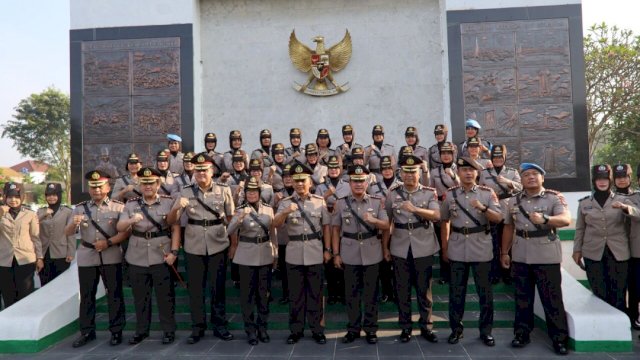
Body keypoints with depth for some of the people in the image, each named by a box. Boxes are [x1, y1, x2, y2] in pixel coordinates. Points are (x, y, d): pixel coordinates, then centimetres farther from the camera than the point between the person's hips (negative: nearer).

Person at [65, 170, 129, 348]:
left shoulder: (118, 207, 1)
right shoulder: (80, 208, 8)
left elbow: (126, 232, -6)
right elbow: (67, 233, 4)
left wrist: (108, 242, -18)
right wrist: (74, 224, -17)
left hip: (111, 257, -2)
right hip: (86, 257, 3)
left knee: (114, 294, 3)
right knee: (86, 295, 9)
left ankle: (116, 331, 13)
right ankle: (87, 332, 22)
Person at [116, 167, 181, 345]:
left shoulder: (169, 202, 0)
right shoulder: (131, 204, 6)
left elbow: (176, 229, -2)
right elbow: (120, 228, -1)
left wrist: (174, 252, -10)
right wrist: (131, 220, -22)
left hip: (162, 257, -2)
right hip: (137, 258, 3)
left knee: (165, 296, 4)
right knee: (140, 296, 12)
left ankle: (169, 330, 17)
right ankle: (141, 330, 27)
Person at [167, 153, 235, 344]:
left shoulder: (224, 190, -2)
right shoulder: (185, 192, 0)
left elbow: (231, 219, 5)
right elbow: (170, 221, -2)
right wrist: (177, 207, -22)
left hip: (218, 246, -1)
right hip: (193, 248, 1)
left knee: (218, 288, 9)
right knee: (195, 289, 9)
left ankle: (219, 325, 23)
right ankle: (197, 327, 23)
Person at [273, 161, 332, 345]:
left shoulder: (320, 201, 4)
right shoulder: (285, 203, 1)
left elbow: (326, 226, 6)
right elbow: (275, 224, -12)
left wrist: (327, 249, 2)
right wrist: (286, 212, -31)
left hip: (315, 253, 0)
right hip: (294, 254, 0)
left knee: (316, 293, 7)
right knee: (295, 294, 8)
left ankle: (317, 329, 20)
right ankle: (296, 330, 20)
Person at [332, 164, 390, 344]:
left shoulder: (377, 202, 1)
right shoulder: (340, 203, 0)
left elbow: (386, 226, -2)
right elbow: (335, 229, 4)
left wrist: (374, 220, -23)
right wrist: (336, 254, 1)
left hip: (372, 253, 0)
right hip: (349, 254, 0)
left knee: (371, 292, 7)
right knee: (351, 292, 8)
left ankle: (370, 328, 20)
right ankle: (353, 328, 21)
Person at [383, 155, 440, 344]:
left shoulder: (430, 193, -1)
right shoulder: (393, 193, 3)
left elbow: (436, 216, -16)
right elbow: (387, 222, 6)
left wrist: (415, 209, -29)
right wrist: (385, 247, 5)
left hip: (423, 248, -1)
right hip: (400, 248, 1)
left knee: (424, 288, 8)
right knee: (402, 289, 9)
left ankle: (426, 326, 21)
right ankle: (405, 326, 22)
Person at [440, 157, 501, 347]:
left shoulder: (488, 193, 0)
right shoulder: (449, 194, 3)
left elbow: (499, 218, -6)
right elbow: (444, 222, 11)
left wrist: (483, 208, -25)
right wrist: (444, 248, 10)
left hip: (482, 249, 0)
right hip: (457, 250, 1)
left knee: (485, 291, 7)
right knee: (456, 291, 8)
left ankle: (486, 331, 21)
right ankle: (456, 329, 21)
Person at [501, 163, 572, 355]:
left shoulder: (554, 198, -4)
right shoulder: (514, 201, 9)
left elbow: (566, 219, -21)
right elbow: (508, 228, 15)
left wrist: (545, 219, -38)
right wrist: (504, 252, 14)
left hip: (547, 256, -4)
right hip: (520, 256, 4)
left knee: (552, 298, 2)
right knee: (522, 297, 11)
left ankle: (559, 338, 13)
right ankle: (522, 333, 22)